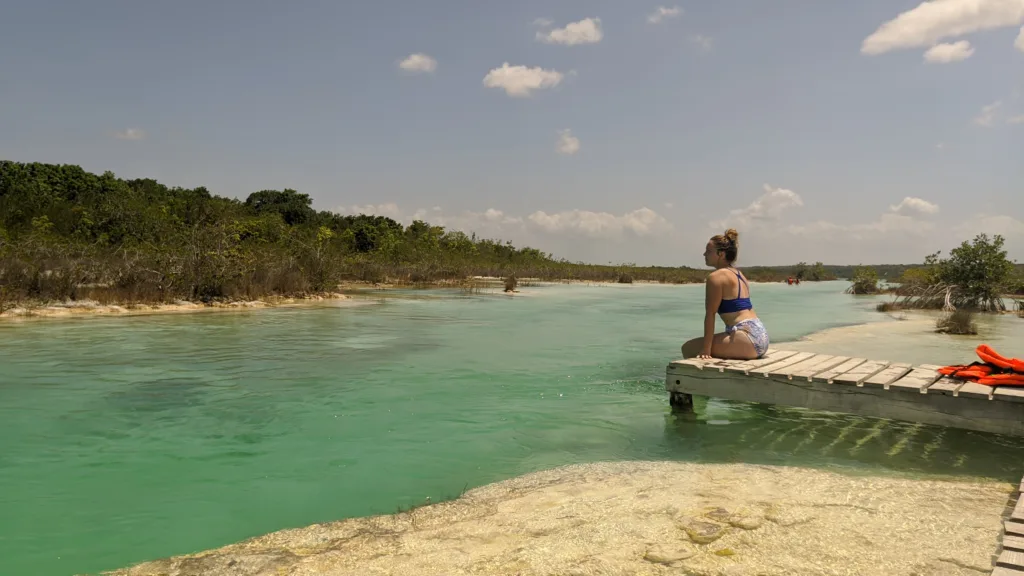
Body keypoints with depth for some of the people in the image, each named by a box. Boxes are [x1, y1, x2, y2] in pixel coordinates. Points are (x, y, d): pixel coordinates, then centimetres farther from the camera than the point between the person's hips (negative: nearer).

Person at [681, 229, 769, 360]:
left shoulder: (716, 277, -9)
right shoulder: (738, 274, 18)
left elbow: (710, 314, -14)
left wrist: (706, 349, -16)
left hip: (747, 339, -10)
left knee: (688, 348, -6)